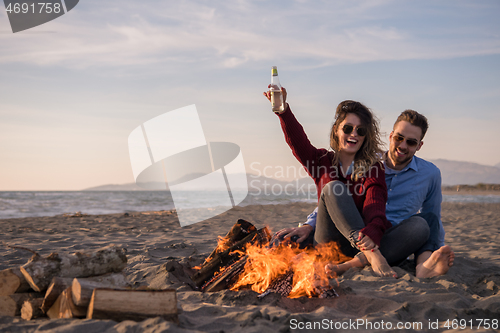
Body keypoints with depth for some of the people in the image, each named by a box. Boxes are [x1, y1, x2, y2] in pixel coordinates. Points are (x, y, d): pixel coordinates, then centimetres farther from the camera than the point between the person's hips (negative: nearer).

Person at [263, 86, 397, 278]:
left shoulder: (373, 168, 5)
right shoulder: (322, 161, 13)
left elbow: (375, 206, -13)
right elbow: (297, 140, -6)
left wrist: (372, 232, -36)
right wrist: (283, 110, -24)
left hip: (358, 241, -1)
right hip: (328, 245, 1)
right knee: (333, 188, -26)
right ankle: (370, 254, -41)